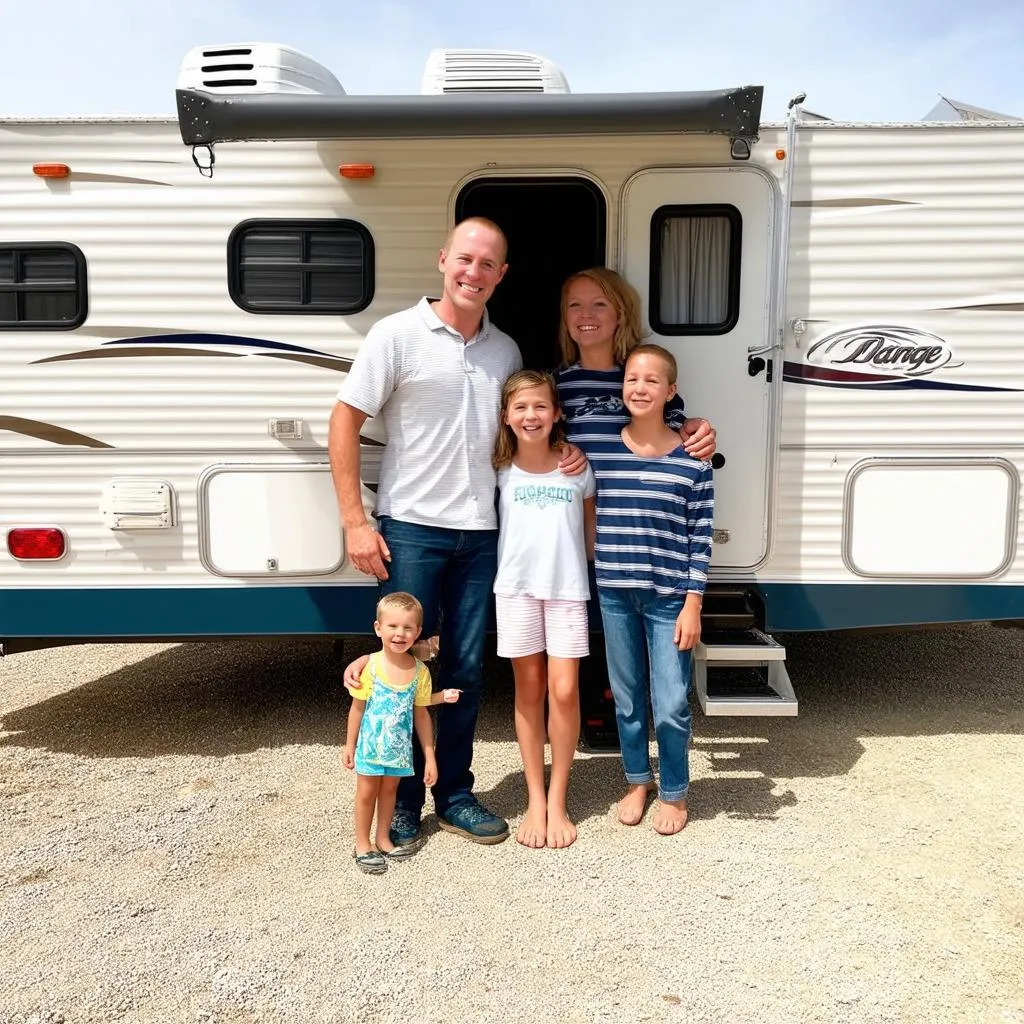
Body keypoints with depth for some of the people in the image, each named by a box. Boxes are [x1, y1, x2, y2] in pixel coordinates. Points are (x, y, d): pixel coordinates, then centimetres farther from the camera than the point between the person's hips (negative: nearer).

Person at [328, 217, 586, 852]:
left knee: (465, 669, 11)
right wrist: (355, 521, -12)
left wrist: (563, 454, 0)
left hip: (480, 533, 4)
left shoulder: (506, 350, 9)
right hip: (412, 529, -4)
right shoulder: (398, 334, -5)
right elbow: (345, 422, -6)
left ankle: (455, 795, 28)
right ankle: (402, 803, 22)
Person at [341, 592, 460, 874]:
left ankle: (383, 839, 34)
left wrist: (429, 756, 1)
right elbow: (358, 707, -7)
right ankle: (362, 845, 25)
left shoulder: (419, 671, -9)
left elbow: (421, 715, -1)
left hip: (400, 746, 2)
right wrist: (349, 745, -1)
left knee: (389, 789, 17)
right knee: (367, 792, 9)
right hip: (371, 744, -2)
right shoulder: (370, 665, -17)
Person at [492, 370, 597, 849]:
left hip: (567, 588, -1)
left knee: (564, 691, -3)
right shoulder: (500, 470, -1)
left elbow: (591, 526, 5)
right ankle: (535, 800, 20)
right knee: (529, 692, 8)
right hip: (516, 588, 1)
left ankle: (558, 801, 14)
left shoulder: (578, 467, -2)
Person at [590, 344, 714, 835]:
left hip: (669, 597, -2)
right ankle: (637, 780, 36)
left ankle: (674, 793, 26)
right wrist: (595, 576, 3)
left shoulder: (692, 459, -5)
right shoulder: (599, 451, 1)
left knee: (671, 706, 2)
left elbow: (701, 538, -3)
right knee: (626, 698, 15)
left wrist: (692, 605, -6)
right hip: (614, 593, 2)